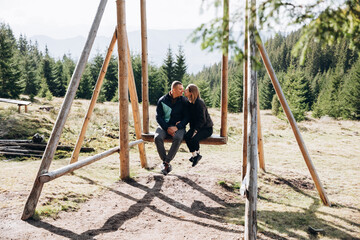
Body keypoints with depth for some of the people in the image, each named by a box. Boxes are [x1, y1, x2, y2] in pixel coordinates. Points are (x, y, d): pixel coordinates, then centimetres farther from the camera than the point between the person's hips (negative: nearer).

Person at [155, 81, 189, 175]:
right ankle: (165, 161, -16)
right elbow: (158, 117, 0)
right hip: (164, 125, 1)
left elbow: (187, 117, -1)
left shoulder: (184, 101, 0)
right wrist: (167, 128, -15)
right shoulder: (162, 100, 0)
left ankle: (166, 163, -23)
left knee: (178, 138, -35)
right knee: (157, 137, -31)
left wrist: (177, 127, -17)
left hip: (178, 126, -1)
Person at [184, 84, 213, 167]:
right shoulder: (189, 103, 6)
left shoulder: (199, 103, -19)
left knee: (194, 139, -30)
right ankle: (194, 155, -6)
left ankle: (197, 154, 0)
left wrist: (196, 130, -24)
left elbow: (202, 120, -20)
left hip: (206, 128, -7)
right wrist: (192, 129, -2)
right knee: (186, 136, -21)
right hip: (195, 126, 7)